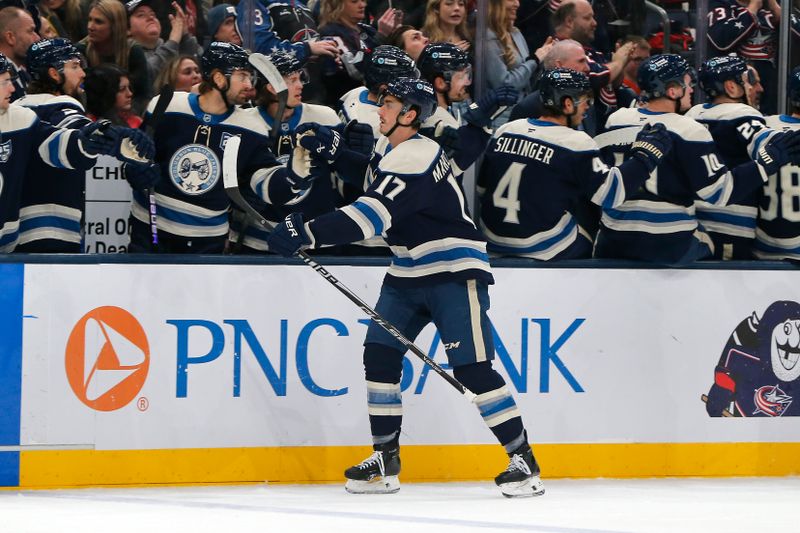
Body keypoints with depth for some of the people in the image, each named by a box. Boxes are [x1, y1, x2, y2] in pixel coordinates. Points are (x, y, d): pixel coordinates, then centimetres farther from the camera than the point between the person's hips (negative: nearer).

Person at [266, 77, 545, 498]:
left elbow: (372, 215, -33)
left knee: (471, 367, -15)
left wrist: (309, 234, -37)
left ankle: (523, 460, -9)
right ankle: (385, 461, 8)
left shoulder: (416, 159, -24)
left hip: (454, 270, -10)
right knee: (379, 353, 1)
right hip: (408, 271, 10)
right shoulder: (386, 149, 7)